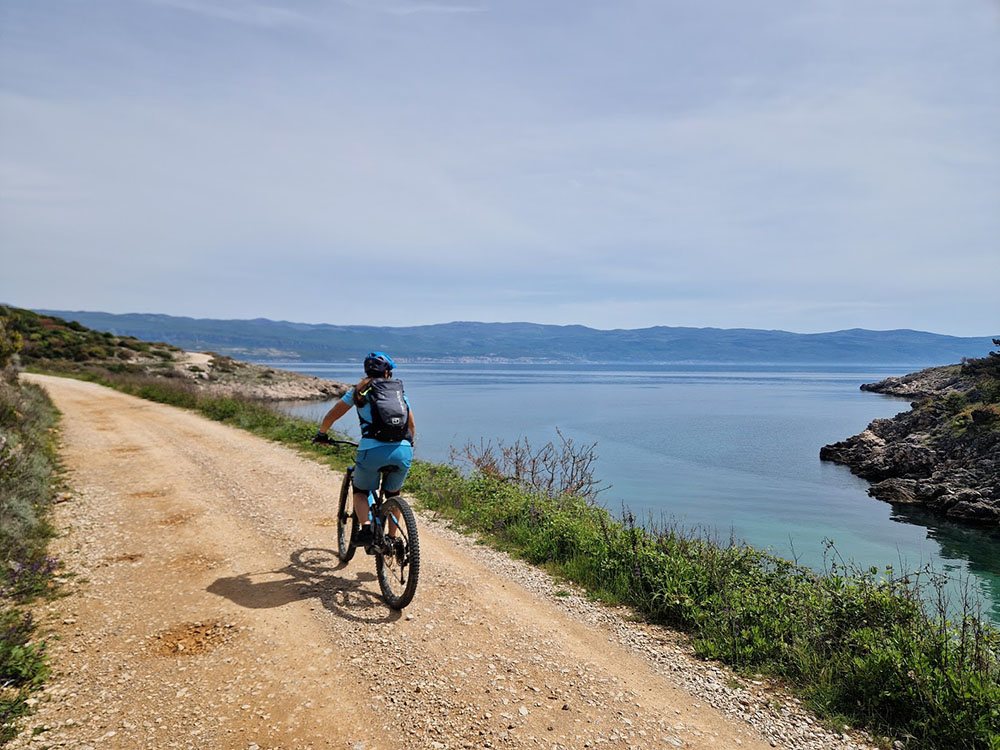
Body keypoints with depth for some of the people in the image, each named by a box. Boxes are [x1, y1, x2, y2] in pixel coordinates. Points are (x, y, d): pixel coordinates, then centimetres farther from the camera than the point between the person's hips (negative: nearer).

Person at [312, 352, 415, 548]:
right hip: (403, 451, 3)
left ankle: (366, 527, 0)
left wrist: (321, 434, 35)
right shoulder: (399, 391, 19)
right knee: (393, 494, 28)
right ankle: (392, 539, 28)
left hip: (372, 450, -2)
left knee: (360, 490, 23)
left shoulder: (358, 391, 13)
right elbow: (411, 426, 25)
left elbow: (331, 416, 16)